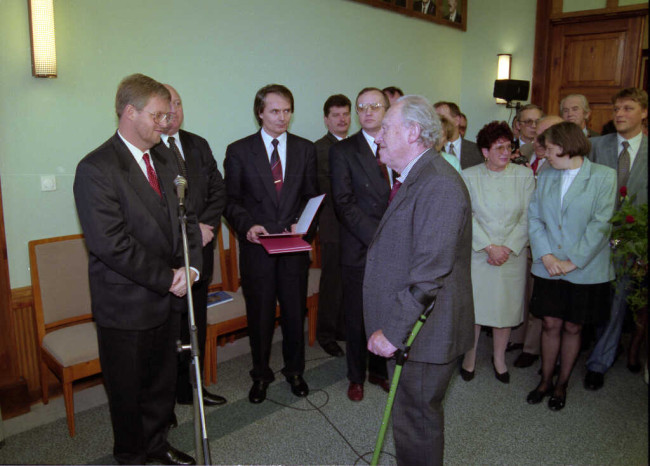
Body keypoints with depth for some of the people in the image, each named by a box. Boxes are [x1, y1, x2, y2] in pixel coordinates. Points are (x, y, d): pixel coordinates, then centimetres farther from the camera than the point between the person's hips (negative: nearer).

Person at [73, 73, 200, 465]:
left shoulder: (165, 158, 7)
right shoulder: (96, 168, -16)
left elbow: (186, 216, 9)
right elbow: (111, 244, -22)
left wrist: (191, 266, -7)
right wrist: (168, 278, -17)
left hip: (168, 298, 7)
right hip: (126, 304, -6)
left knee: (163, 378, 21)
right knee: (128, 388, 13)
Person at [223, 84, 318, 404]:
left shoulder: (305, 149, 6)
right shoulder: (239, 151, 0)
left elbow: (312, 195, 9)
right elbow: (231, 200, 0)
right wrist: (247, 225, -17)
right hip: (256, 246, -1)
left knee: (295, 312, 13)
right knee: (260, 315, 10)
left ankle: (294, 371, 34)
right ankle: (261, 375, 31)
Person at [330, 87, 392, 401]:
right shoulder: (342, 151, -2)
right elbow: (344, 203, -11)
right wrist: (378, 237, -18)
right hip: (359, 250, -3)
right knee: (357, 317, 9)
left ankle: (379, 370, 34)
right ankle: (356, 377, 30)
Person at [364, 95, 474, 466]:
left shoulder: (440, 185, -22)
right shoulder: (413, 179, 12)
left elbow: (430, 272, -27)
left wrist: (393, 331, -23)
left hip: (424, 332, -9)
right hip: (405, 328, 10)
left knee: (415, 422, 7)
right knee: (413, 415, 24)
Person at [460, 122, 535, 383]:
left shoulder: (524, 175, 0)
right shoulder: (469, 176, -3)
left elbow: (528, 217, -3)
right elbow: (466, 216, -8)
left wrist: (507, 248, -12)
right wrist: (489, 247, -15)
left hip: (513, 255, 1)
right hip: (478, 254, -1)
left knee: (506, 307, 10)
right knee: (474, 306, 5)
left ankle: (499, 357, 31)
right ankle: (470, 355, 26)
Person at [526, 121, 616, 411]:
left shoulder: (604, 176, -5)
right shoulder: (545, 178, 7)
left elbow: (601, 223, -11)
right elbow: (534, 218, 3)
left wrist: (574, 261, -14)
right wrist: (546, 255, -10)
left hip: (586, 270, -2)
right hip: (548, 268, 3)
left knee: (572, 327, 9)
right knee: (551, 324, 9)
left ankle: (562, 384, 27)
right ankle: (545, 381, 26)